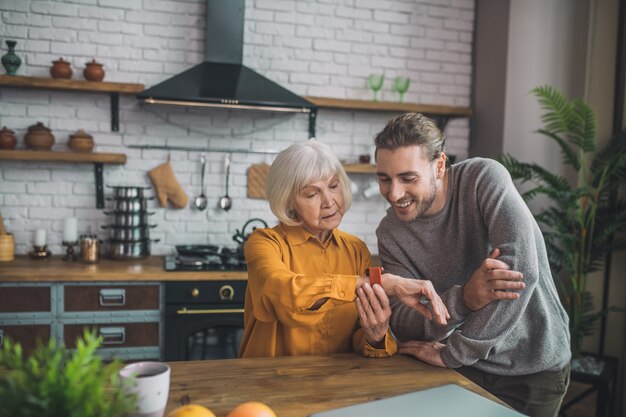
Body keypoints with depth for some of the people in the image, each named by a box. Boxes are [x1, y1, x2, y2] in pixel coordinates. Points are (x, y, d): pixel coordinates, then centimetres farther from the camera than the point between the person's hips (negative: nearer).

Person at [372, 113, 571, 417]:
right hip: (466, 368, 3)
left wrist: (453, 353, -25)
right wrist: (463, 299, -34)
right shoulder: (390, 233, -9)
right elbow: (401, 324, -14)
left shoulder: (484, 179, -21)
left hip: (533, 365, -3)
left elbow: (522, 269, -32)